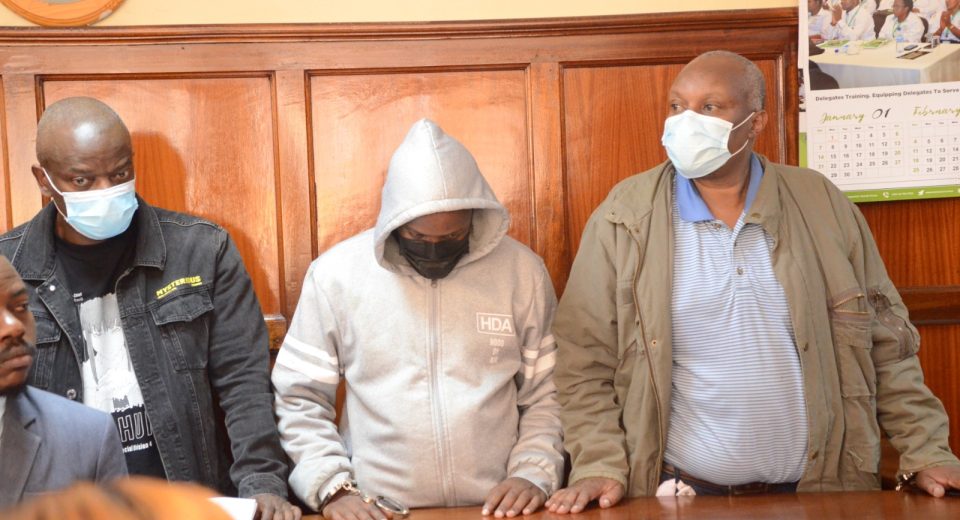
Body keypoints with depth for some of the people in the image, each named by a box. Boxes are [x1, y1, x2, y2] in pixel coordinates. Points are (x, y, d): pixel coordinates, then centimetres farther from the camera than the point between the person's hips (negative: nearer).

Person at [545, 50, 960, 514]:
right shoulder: (623, 219, -5)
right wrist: (599, 465, -13)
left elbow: (885, 342, 5)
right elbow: (585, 356, -4)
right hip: (682, 493, -1)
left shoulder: (822, 205, 1)